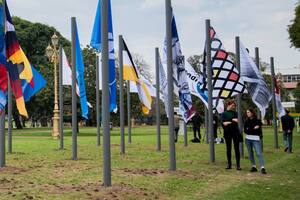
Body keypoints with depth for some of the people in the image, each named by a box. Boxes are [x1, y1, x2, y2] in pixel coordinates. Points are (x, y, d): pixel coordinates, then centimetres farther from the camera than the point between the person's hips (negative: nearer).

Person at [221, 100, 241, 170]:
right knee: (228, 149, 6)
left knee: (237, 148, -2)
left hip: (235, 132, 1)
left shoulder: (235, 113, 10)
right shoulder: (224, 113, 5)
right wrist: (232, 121, -11)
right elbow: (223, 122, -8)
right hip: (228, 133, -1)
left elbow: (236, 121, -5)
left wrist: (228, 122, -12)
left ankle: (238, 165, -1)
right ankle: (229, 164, 13)